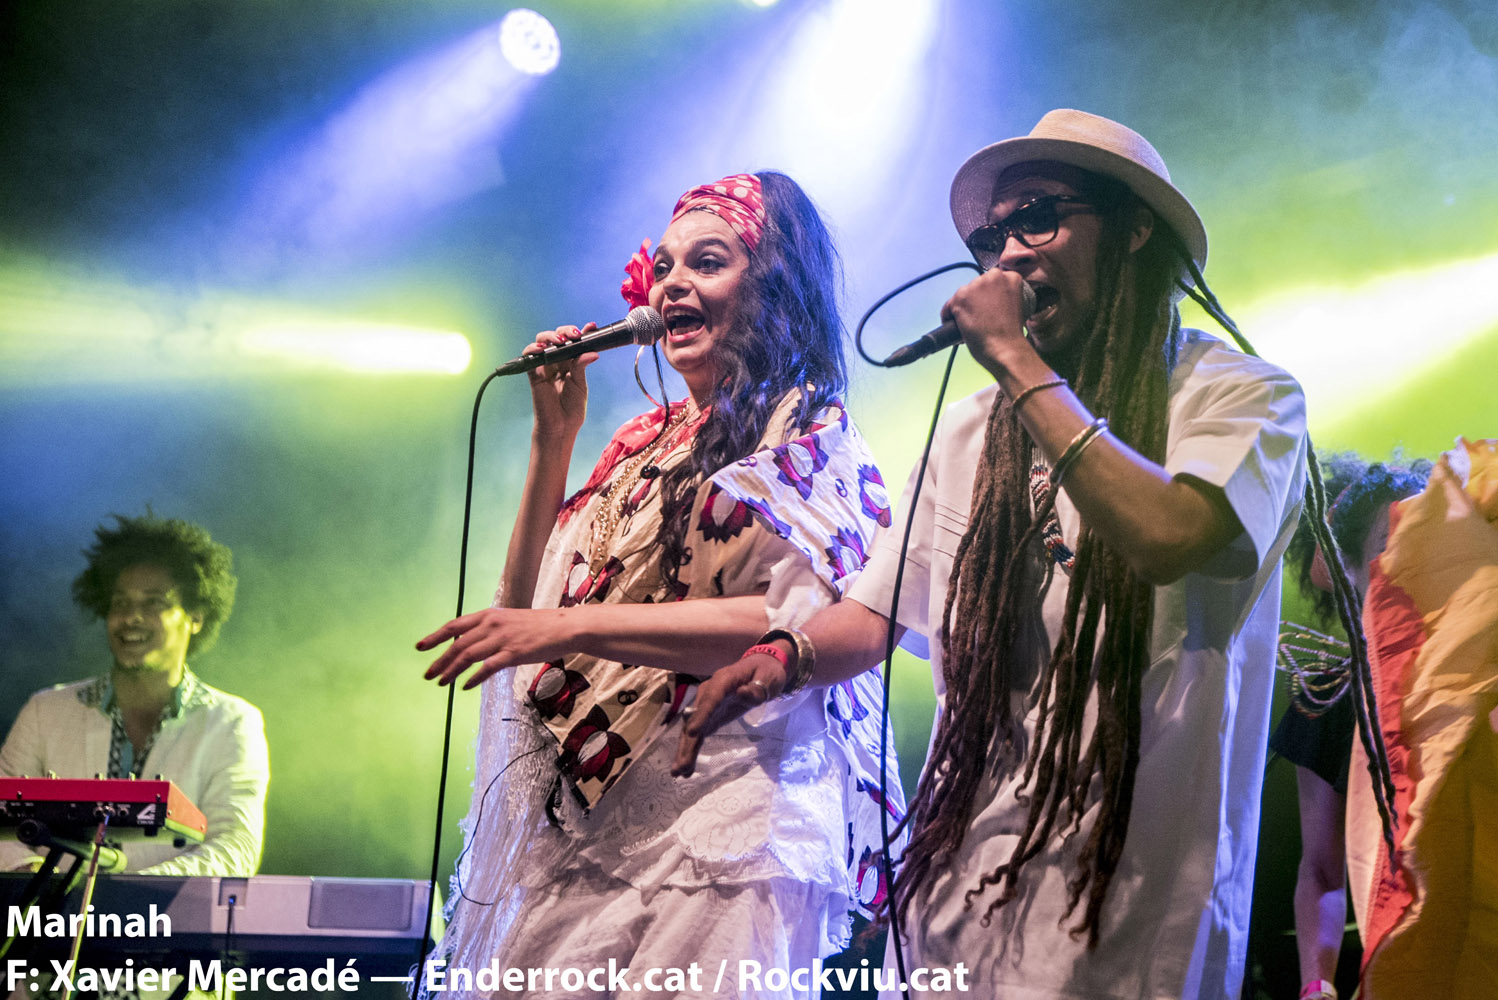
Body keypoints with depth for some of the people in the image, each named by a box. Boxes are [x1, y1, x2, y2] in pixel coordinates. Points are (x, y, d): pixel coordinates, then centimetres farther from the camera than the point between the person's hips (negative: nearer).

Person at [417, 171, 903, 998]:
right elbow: (526, 603, 15)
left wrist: (573, 627, -17)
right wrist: (552, 438, 8)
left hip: (714, 825, -6)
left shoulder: (807, 430, -1)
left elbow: (799, 624, -16)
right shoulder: (645, 442, 17)